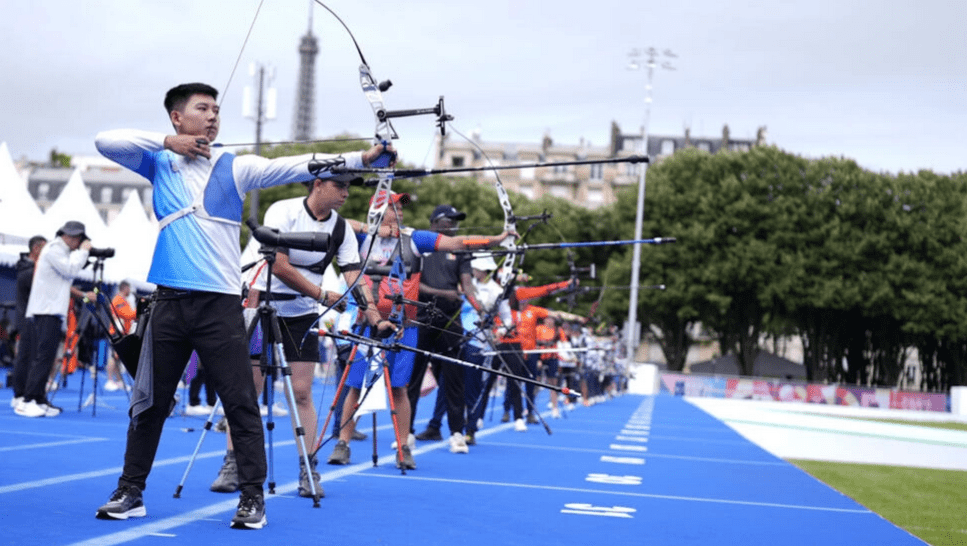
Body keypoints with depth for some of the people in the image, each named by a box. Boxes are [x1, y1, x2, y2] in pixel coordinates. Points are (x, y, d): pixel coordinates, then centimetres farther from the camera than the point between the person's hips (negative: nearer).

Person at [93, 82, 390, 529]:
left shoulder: (234, 168, 4)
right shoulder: (159, 164, 11)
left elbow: (294, 167, -7)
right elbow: (105, 141, 1)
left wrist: (360, 158, -19)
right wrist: (167, 141, -6)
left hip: (220, 303, -2)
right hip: (169, 301, 2)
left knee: (240, 403, -4)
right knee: (150, 401, 10)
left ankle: (252, 498, 4)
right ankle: (130, 492, 21)